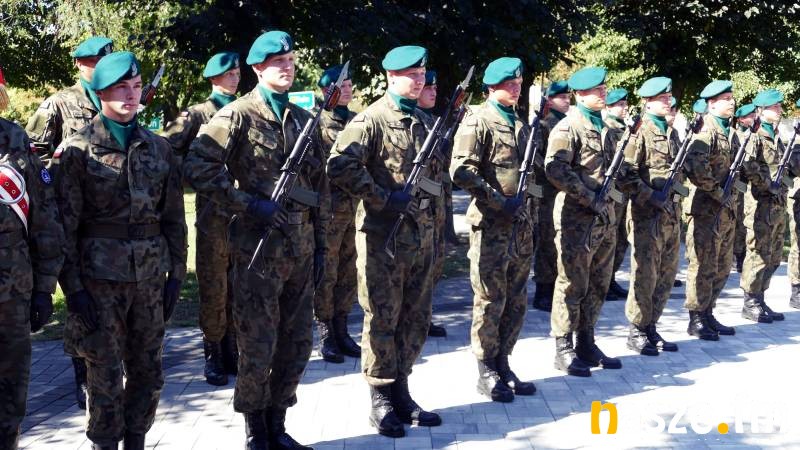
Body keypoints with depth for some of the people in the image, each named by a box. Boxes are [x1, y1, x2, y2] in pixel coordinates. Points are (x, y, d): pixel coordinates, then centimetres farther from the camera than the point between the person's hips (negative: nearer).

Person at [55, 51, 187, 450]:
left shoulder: (159, 148, 8)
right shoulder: (76, 150, -4)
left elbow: (174, 218, 11)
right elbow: (64, 225, -6)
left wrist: (176, 273, 5)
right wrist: (73, 287, -11)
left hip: (151, 275, 4)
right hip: (100, 275, -4)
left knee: (148, 371, 9)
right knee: (106, 376, 1)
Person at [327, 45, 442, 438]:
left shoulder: (425, 121, 14)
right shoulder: (372, 119, -9)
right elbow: (339, 166, -20)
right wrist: (384, 199, -19)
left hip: (420, 232, 7)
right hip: (382, 233, -7)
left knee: (416, 319, 11)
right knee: (383, 320, 1)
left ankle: (400, 393, 23)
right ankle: (381, 401, 11)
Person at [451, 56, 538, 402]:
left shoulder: (520, 123, 17)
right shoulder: (478, 122, -7)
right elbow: (461, 171, -17)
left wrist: (527, 203, 12)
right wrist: (499, 201, -18)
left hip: (521, 226, 7)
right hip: (491, 227, -7)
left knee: (516, 302, 11)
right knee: (490, 302, -2)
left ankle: (503, 364, 21)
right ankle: (487, 371, 8)